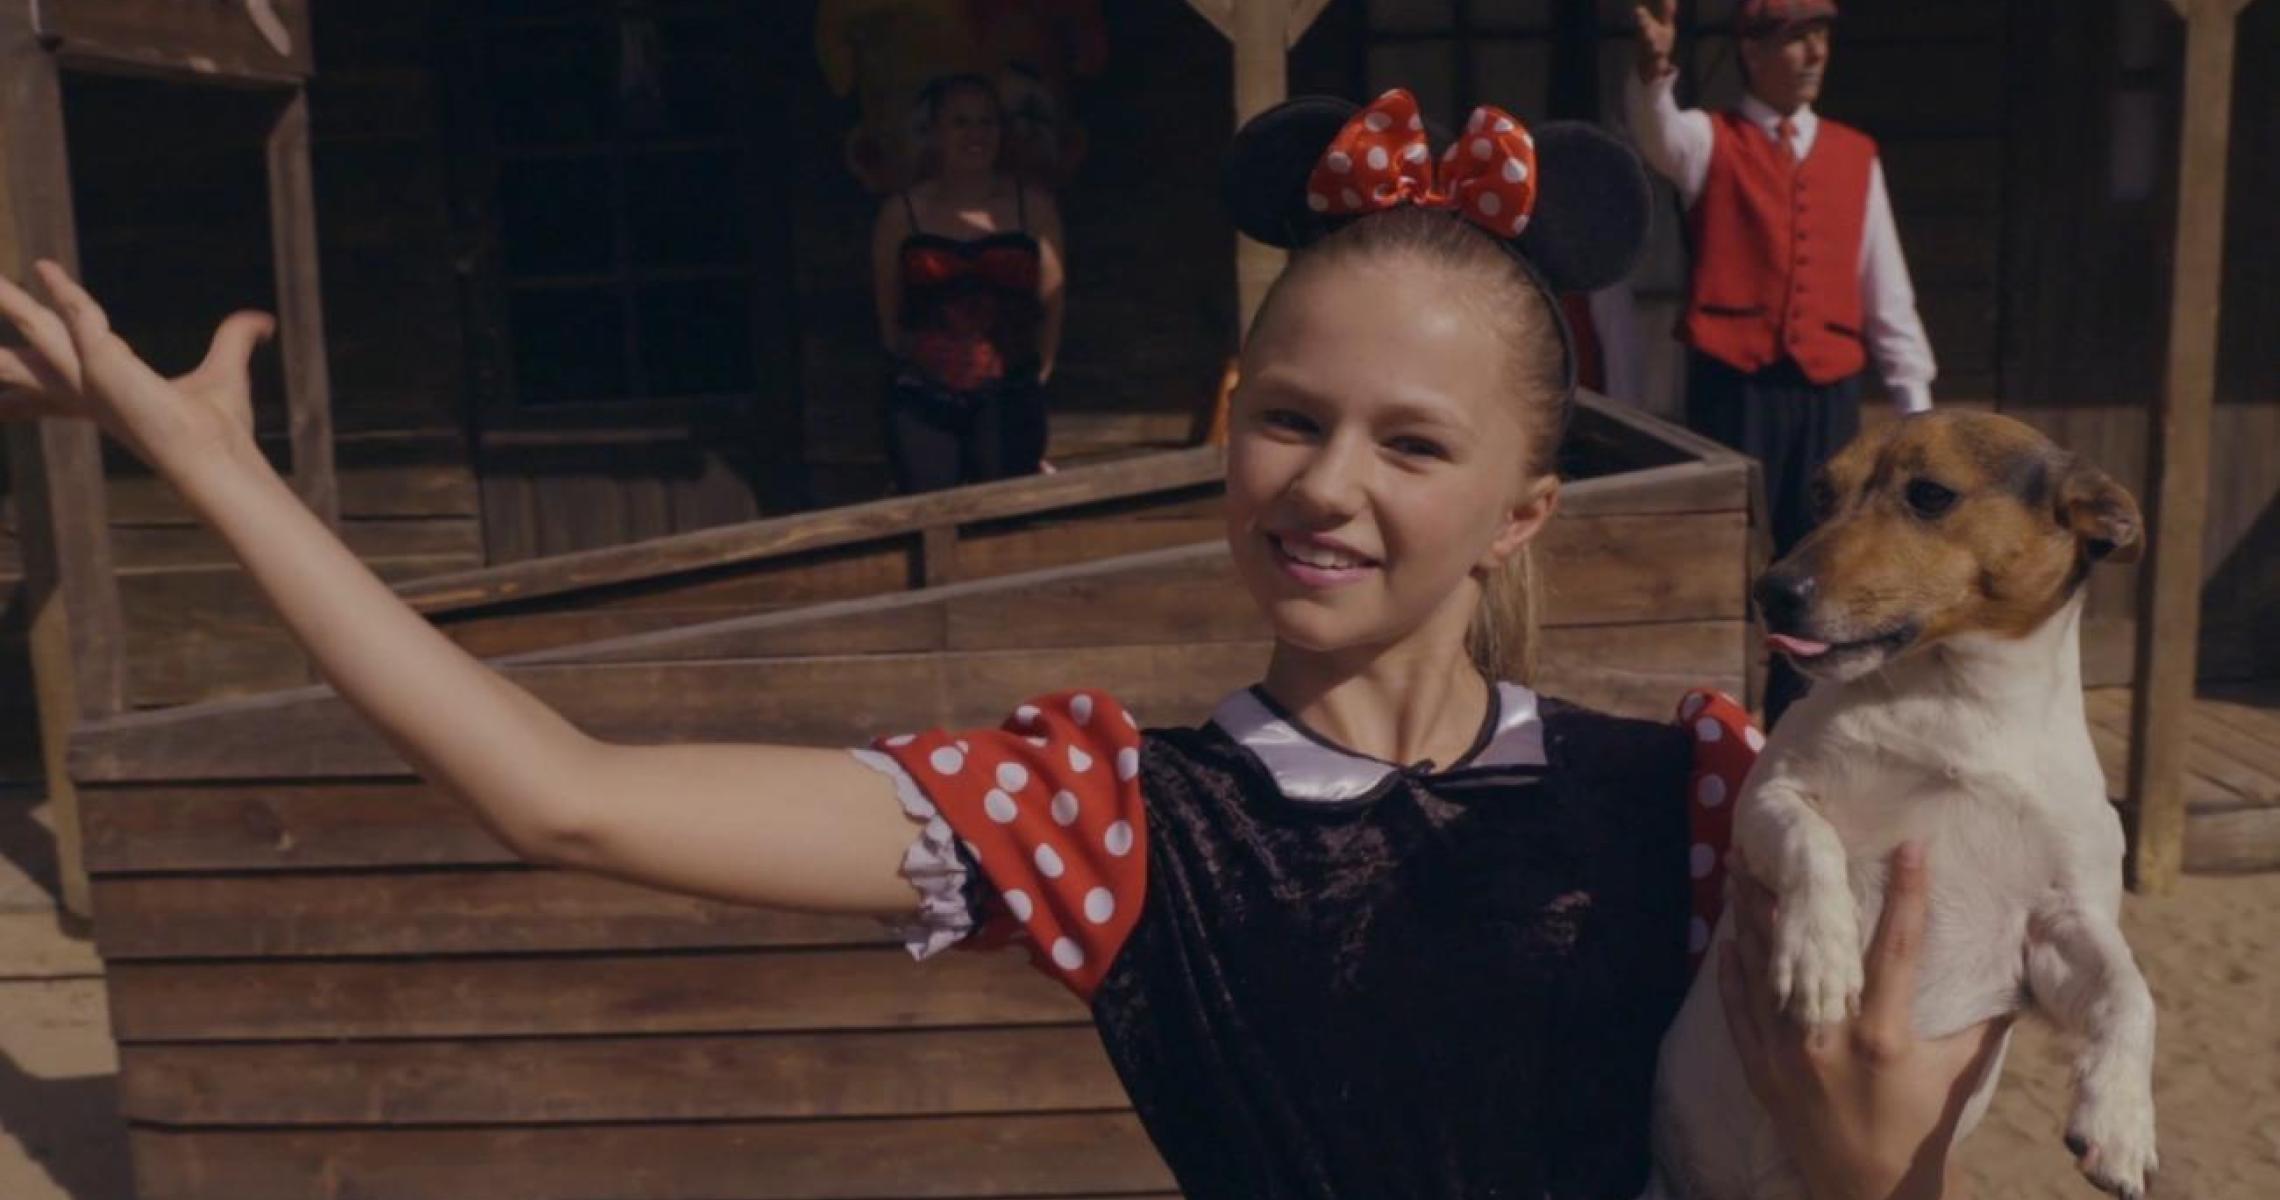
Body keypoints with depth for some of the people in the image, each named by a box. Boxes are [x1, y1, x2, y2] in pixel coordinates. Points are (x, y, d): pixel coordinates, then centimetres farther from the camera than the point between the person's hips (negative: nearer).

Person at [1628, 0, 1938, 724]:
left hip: (1828, 394, 3)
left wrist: (1915, 400, 10)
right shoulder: (1709, 140, 3)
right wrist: (1655, 68, -44)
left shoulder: (1856, 155, 13)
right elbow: (1656, 129, -22)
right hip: (1734, 387, -3)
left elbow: (1886, 289, 13)